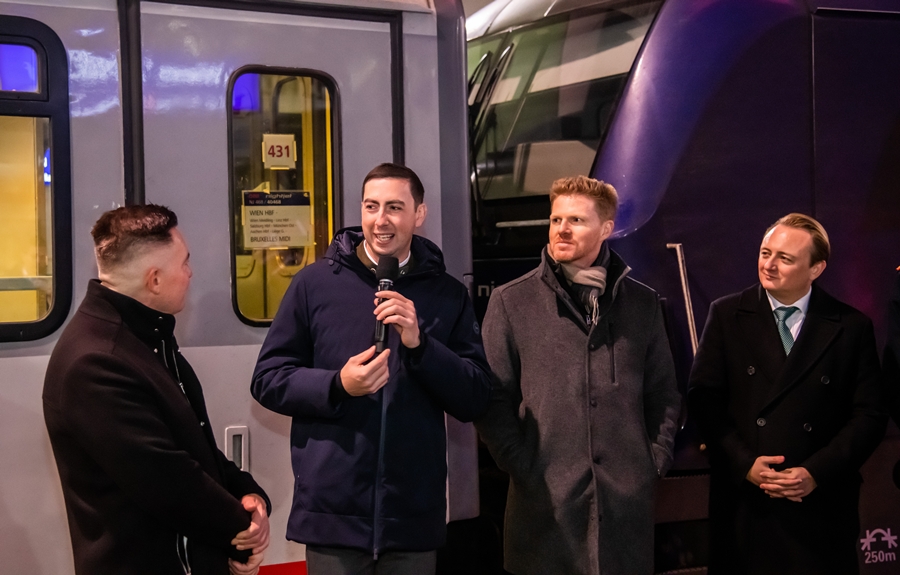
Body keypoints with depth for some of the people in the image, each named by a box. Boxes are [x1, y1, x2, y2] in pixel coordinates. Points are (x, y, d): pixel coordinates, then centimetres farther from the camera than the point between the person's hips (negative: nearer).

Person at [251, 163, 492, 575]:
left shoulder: (448, 296, 6)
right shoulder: (316, 283, 1)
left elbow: (474, 401, 0)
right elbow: (268, 379, 2)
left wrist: (418, 343, -14)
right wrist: (338, 386, -15)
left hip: (415, 516, 2)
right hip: (333, 513, -1)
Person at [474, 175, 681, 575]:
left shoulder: (642, 303, 10)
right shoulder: (511, 302, 2)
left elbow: (664, 394, 14)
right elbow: (493, 398, 0)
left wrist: (656, 461, 4)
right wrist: (520, 465, -7)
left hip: (628, 500, 2)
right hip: (545, 501, -2)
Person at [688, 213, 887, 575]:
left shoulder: (852, 327, 2)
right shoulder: (726, 314, 3)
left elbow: (869, 416, -1)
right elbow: (703, 398, -1)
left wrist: (817, 473, -11)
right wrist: (744, 463, -11)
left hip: (822, 504, 0)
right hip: (743, 501, 0)